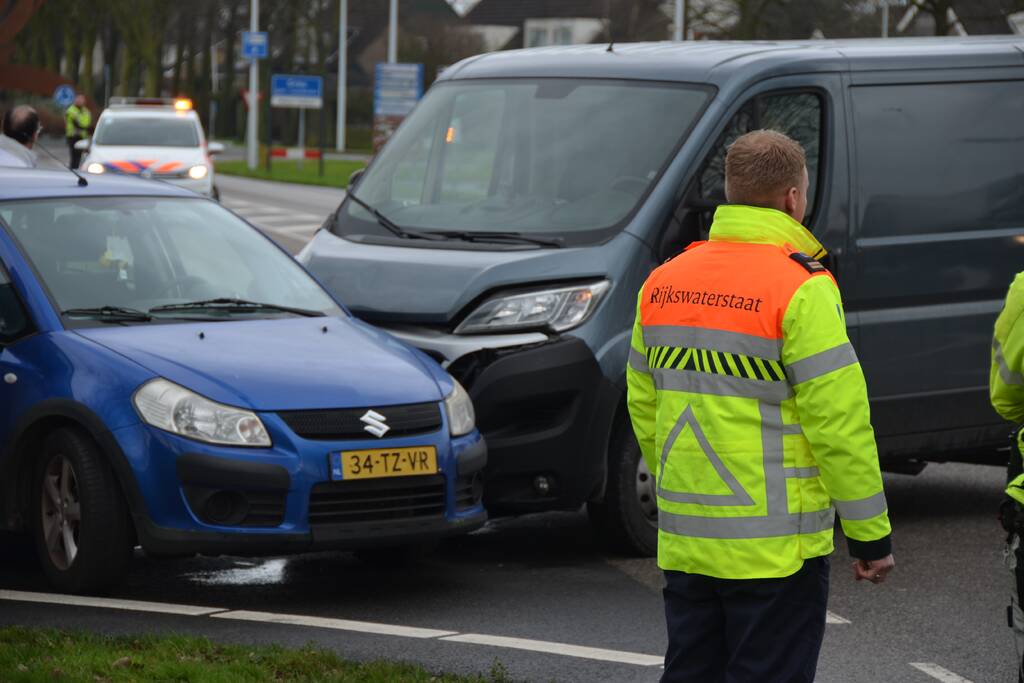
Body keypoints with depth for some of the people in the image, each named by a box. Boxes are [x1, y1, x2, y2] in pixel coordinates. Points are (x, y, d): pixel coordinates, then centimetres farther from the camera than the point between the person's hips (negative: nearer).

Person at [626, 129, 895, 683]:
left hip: (684, 546, 6)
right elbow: (839, 422, -15)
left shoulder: (664, 283, 8)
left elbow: (643, 407, 14)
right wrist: (871, 534, -8)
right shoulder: (801, 289, -13)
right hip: (774, 548, -6)